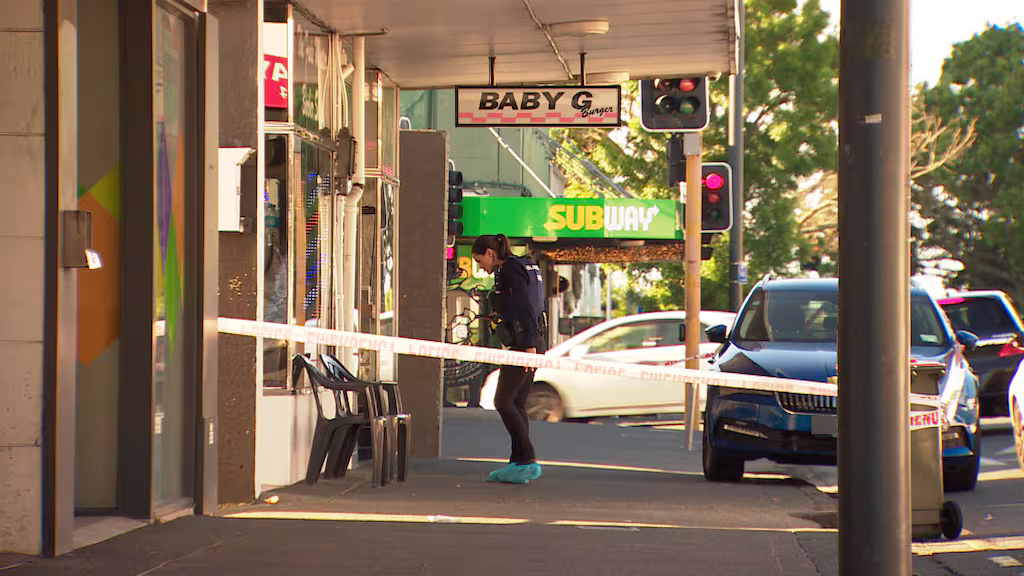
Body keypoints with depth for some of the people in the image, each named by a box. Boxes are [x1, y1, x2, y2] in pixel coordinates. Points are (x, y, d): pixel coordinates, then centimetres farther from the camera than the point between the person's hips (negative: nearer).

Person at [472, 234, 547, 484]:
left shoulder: (510, 270, -10)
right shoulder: (523, 267, 19)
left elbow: (526, 308, -19)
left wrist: (529, 345, -23)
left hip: (522, 344, -10)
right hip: (531, 344, 10)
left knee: (503, 401, -9)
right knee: (517, 404, 9)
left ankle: (527, 461, -13)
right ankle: (519, 464, 9)